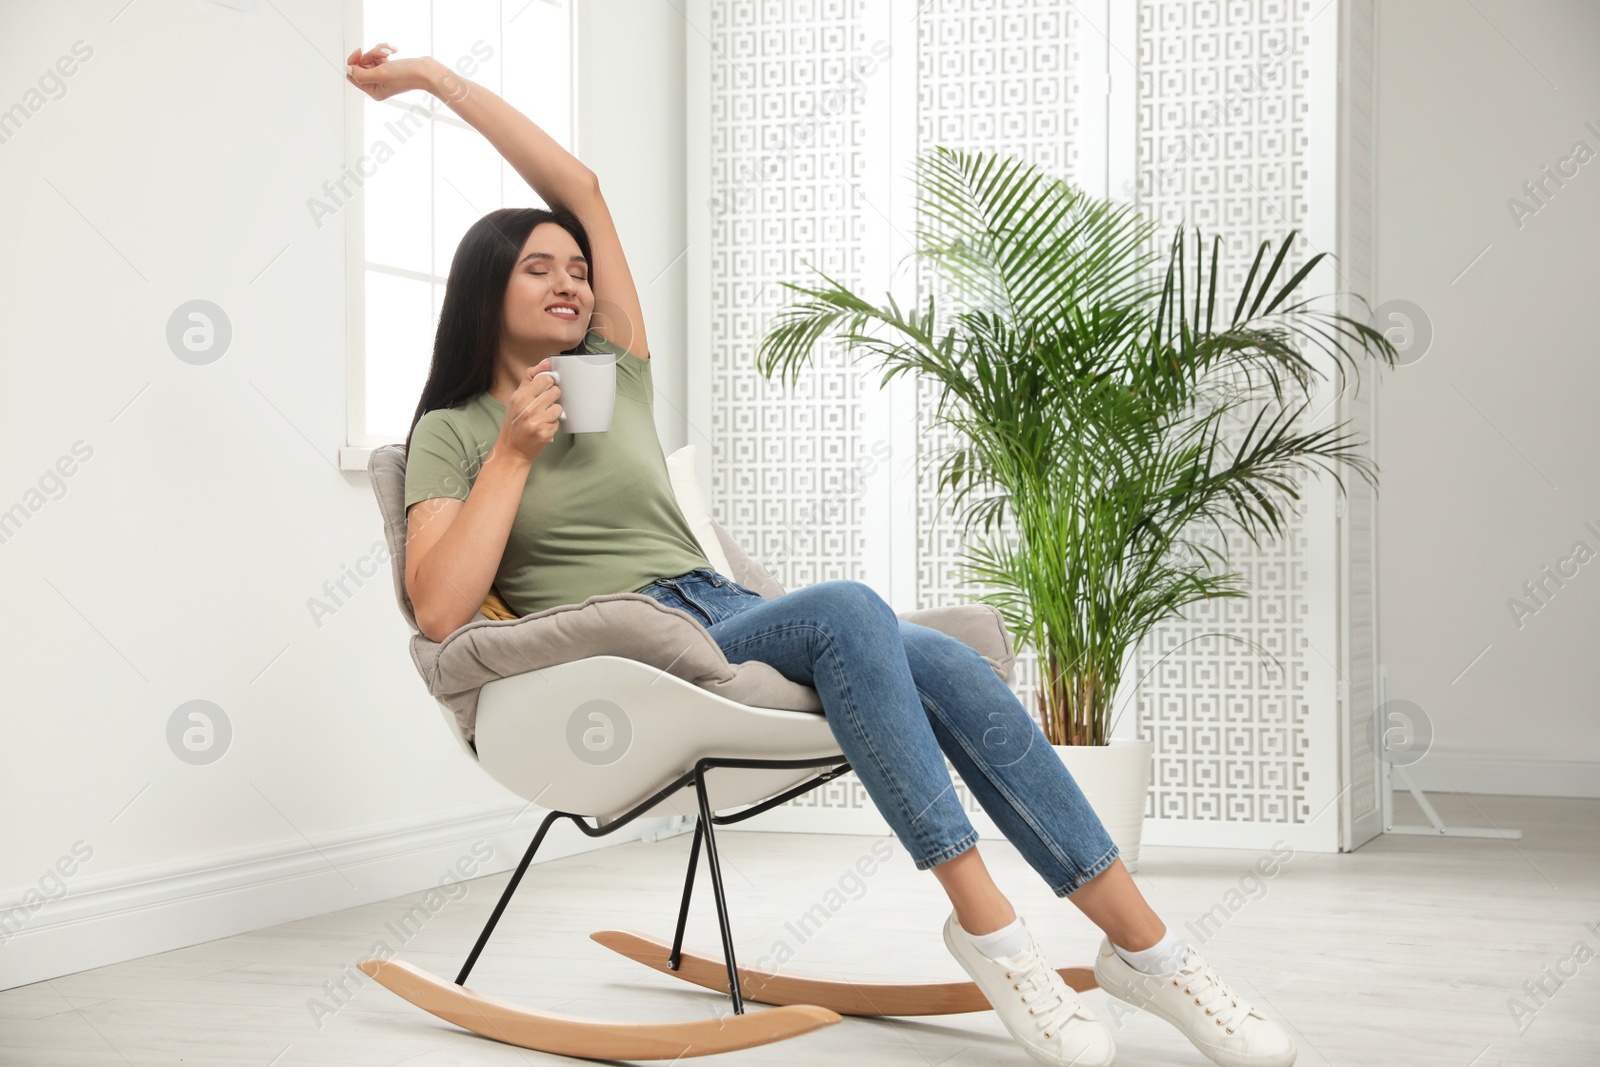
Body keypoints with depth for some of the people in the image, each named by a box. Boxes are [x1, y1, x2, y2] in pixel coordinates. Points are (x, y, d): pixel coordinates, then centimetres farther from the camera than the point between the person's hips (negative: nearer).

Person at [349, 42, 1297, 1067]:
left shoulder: (617, 374, 20)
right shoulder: (452, 434, 8)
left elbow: (579, 185, 18)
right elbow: (439, 611, -9)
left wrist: (435, 76, 20)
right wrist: (514, 454, -8)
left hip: (728, 616, 5)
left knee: (944, 661, -23)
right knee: (846, 607, -32)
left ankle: (1140, 942, -26)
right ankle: (983, 920, -31)